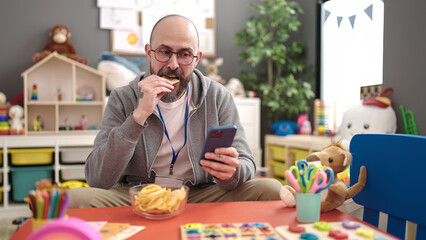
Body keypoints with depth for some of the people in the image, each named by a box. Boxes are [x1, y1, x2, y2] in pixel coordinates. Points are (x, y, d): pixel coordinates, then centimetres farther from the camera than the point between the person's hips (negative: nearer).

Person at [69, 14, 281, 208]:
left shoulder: (218, 97, -2)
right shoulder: (122, 99, -5)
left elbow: (246, 166, -3)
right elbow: (97, 180, -14)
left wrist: (231, 172, -30)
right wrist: (139, 115, -25)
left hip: (200, 196, 2)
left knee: (271, 190, -22)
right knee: (75, 199, -29)